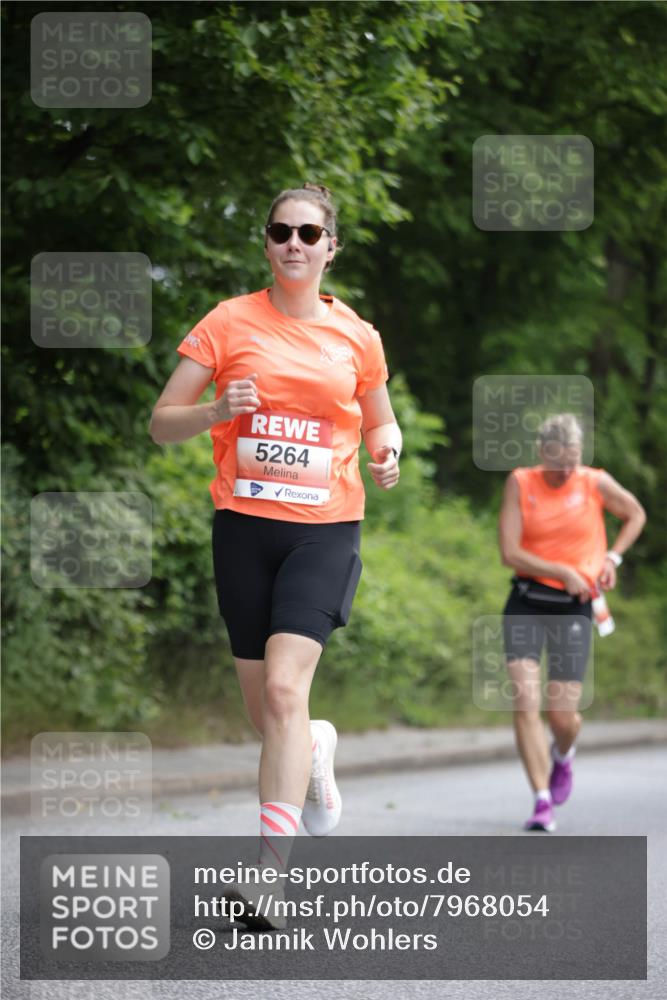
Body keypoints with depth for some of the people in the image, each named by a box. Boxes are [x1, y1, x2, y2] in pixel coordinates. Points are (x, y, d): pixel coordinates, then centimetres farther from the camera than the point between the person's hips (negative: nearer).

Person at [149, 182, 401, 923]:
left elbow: (379, 421, 21)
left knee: (284, 690, -19)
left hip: (325, 527, -1)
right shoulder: (230, 322, 2)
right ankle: (316, 750, 45)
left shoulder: (356, 335, 6)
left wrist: (386, 451, -2)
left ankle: (270, 869, -21)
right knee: (263, 709, 8)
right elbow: (162, 423, 3)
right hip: (244, 525, 1)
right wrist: (217, 411, -17)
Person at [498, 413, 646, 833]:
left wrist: (612, 557, 5)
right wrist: (562, 571, -15)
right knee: (525, 703, -14)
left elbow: (636, 515, 19)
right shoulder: (521, 483, -1)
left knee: (563, 715, -2)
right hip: (526, 603, 0)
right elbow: (510, 552, -6)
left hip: (573, 608, 0)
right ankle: (543, 803, -11)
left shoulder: (596, 483, 0)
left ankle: (563, 757, 36)